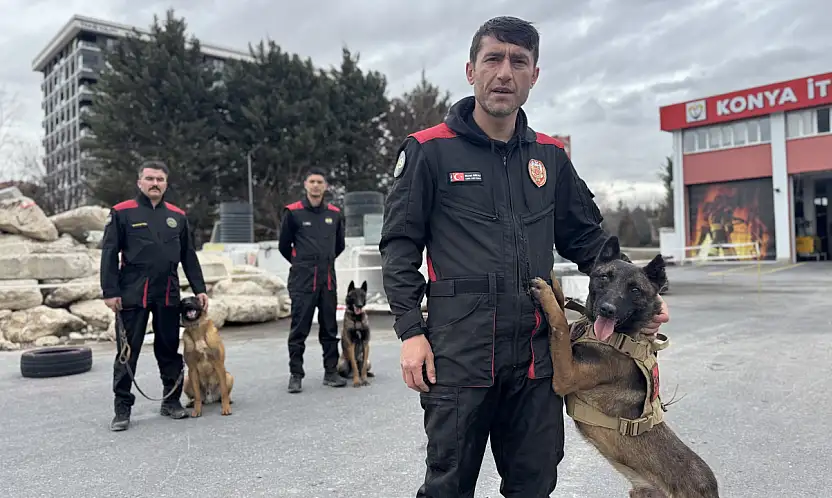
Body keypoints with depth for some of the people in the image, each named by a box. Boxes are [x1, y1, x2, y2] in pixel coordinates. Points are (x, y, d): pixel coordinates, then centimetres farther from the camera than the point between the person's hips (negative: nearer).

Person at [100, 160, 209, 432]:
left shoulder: (177, 215, 11)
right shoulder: (122, 212, 0)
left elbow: (189, 256, 14)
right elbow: (109, 253, -3)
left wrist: (199, 289, 8)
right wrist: (110, 292, -9)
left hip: (168, 294, 3)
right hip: (132, 294, -3)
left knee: (169, 349, 10)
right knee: (128, 351, 2)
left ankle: (172, 400, 22)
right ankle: (122, 408, 13)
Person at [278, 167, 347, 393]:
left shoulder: (334, 213, 8)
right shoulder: (293, 212, -3)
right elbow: (284, 245, 6)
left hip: (328, 279, 4)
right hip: (302, 280, -4)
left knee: (330, 328, 9)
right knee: (299, 329, 0)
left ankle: (331, 372, 18)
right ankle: (296, 374, 10)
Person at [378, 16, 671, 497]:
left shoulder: (550, 156, 13)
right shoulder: (429, 150, -1)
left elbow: (588, 238, 18)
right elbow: (400, 245, -2)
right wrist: (410, 331, -9)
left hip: (537, 348, 5)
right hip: (458, 349, -4)